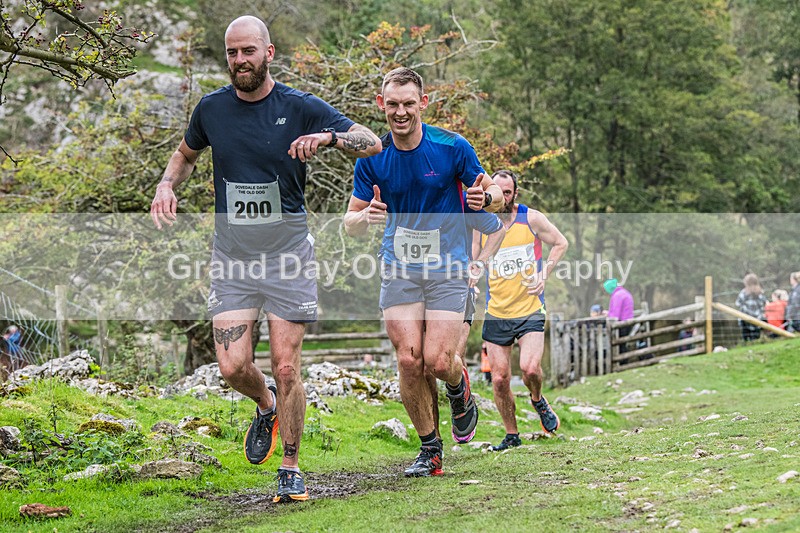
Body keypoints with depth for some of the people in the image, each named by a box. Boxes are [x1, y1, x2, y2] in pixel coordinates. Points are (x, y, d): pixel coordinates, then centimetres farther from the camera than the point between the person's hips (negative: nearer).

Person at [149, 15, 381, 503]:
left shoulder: (299, 107, -5)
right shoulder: (212, 108, 3)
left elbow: (373, 144, -7)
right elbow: (186, 154, 23)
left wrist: (328, 136, -26)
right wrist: (168, 186, 3)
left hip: (287, 255, -2)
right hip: (231, 256, 2)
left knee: (286, 368, -2)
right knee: (233, 366, -7)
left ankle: (290, 470, 13)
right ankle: (266, 407, 29)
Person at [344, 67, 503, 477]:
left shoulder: (452, 147, -8)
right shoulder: (371, 159, -2)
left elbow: (494, 196, 2)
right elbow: (351, 223, 3)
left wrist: (485, 197, -23)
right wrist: (366, 216, -21)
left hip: (448, 268, -2)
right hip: (398, 270, 2)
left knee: (437, 361, -12)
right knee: (409, 361, -6)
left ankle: (459, 388, 26)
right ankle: (430, 448, 11)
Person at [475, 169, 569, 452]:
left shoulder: (531, 219, -3)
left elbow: (561, 243, 9)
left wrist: (544, 274, -2)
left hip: (530, 310, -3)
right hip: (496, 313, 3)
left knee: (530, 368, -21)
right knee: (499, 379, 1)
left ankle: (537, 400, 14)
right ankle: (512, 434, 18)